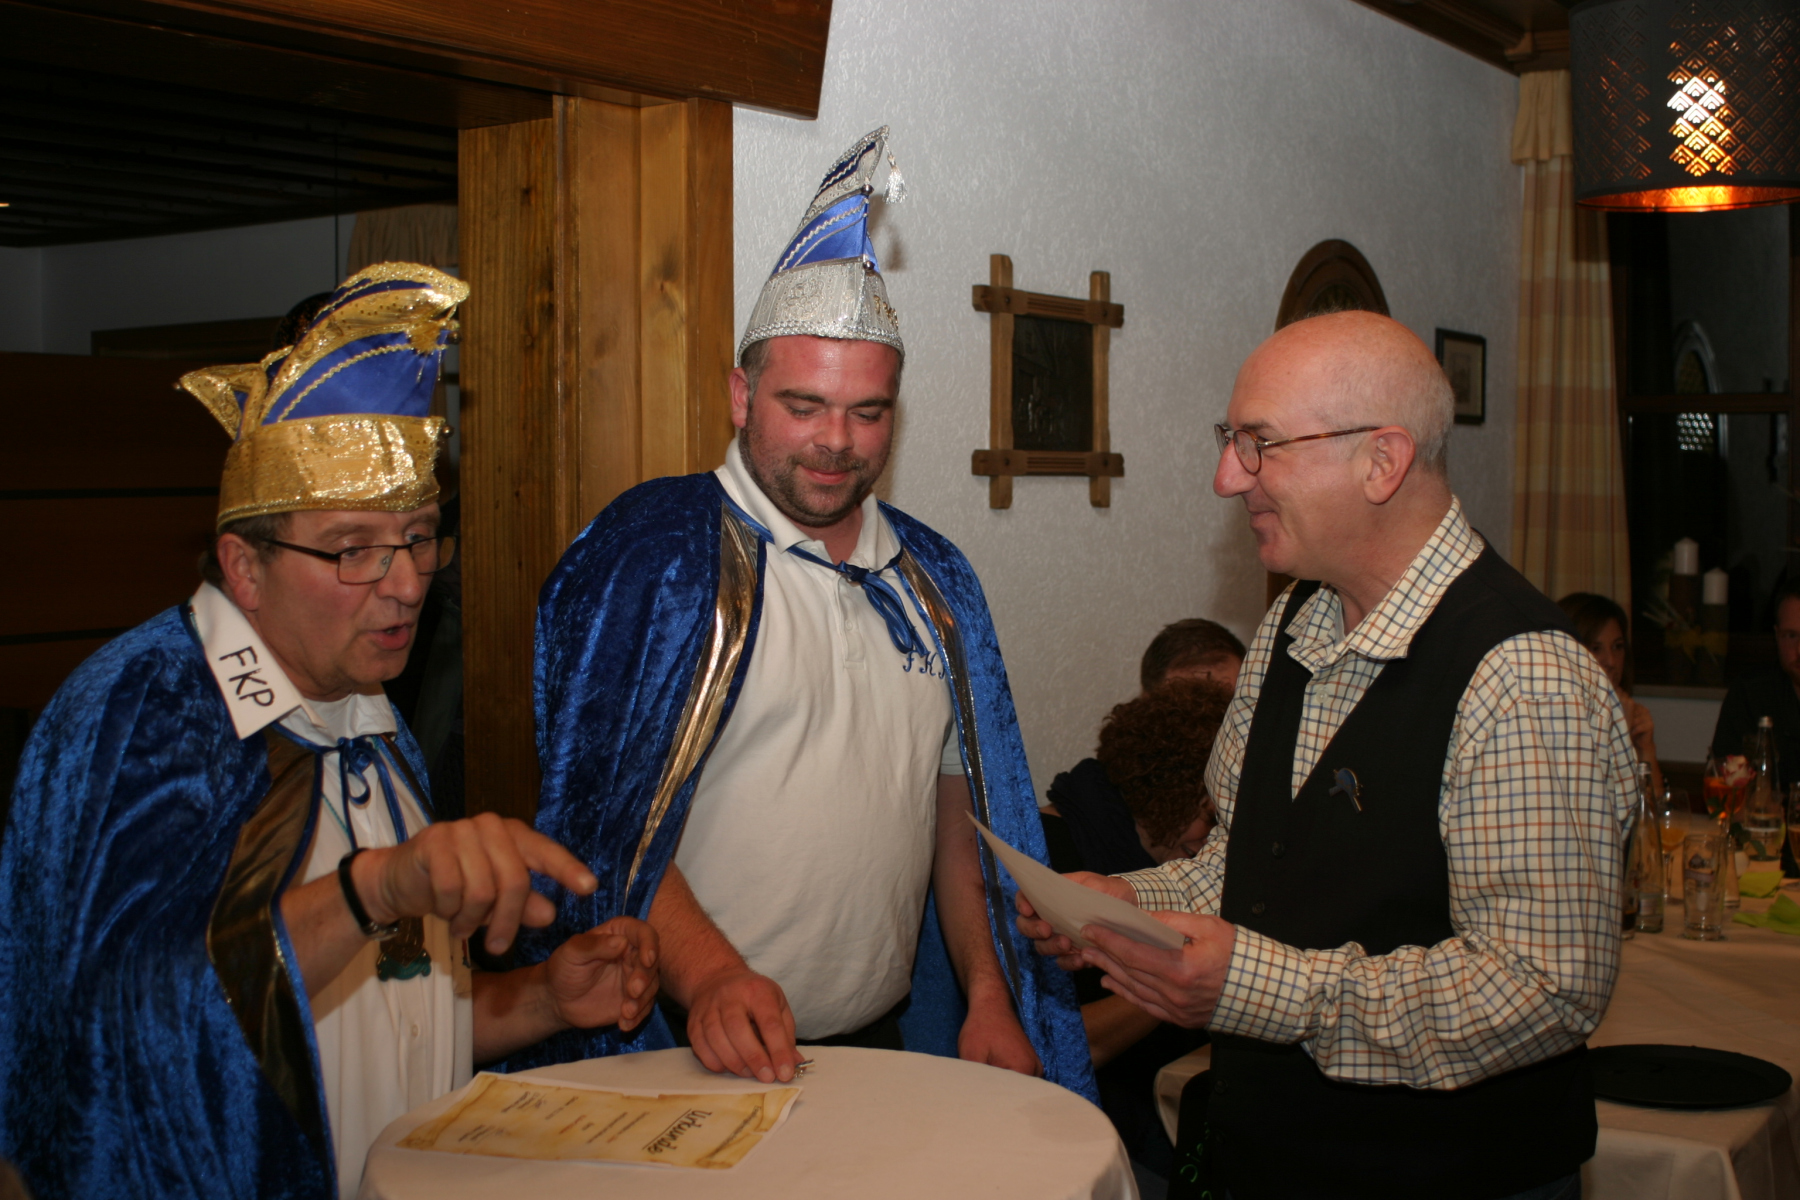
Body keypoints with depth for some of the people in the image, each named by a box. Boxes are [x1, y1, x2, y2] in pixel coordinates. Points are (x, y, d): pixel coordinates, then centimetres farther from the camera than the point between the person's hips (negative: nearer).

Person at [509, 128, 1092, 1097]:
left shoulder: (932, 579, 12)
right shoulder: (651, 549, -6)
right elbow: (600, 816, -12)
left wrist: (990, 999, 6)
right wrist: (708, 975, -24)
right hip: (698, 1054, -5)